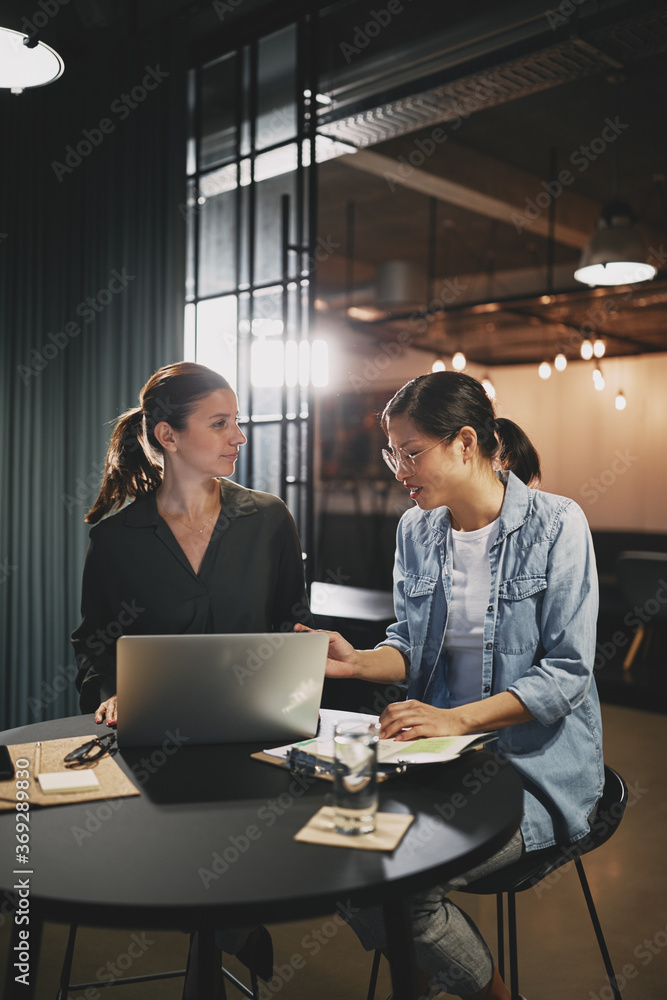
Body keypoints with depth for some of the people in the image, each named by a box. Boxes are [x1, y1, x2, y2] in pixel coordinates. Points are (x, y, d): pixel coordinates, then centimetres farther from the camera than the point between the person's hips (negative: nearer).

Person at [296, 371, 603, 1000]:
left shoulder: (557, 524, -11)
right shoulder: (416, 530, 5)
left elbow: (566, 673, -15)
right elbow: (410, 647, 10)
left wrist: (457, 718, -24)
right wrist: (358, 662, -11)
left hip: (537, 765, -5)